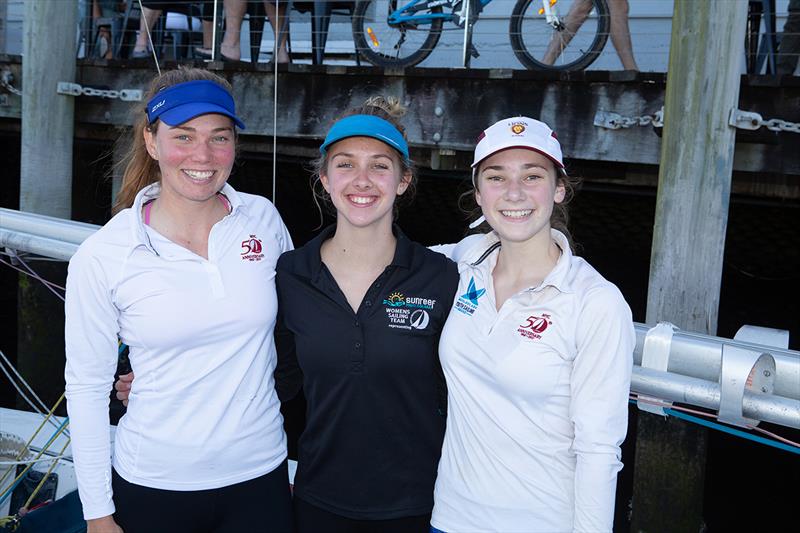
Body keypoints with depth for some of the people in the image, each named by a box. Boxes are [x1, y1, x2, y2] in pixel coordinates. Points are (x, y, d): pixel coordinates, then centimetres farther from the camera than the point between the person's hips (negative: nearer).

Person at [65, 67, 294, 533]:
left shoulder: (264, 220, -6)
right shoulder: (102, 257, -11)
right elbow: (87, 386, -5)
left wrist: (305, 460, 8)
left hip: (261, 479, 2)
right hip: (153, 489, -1)